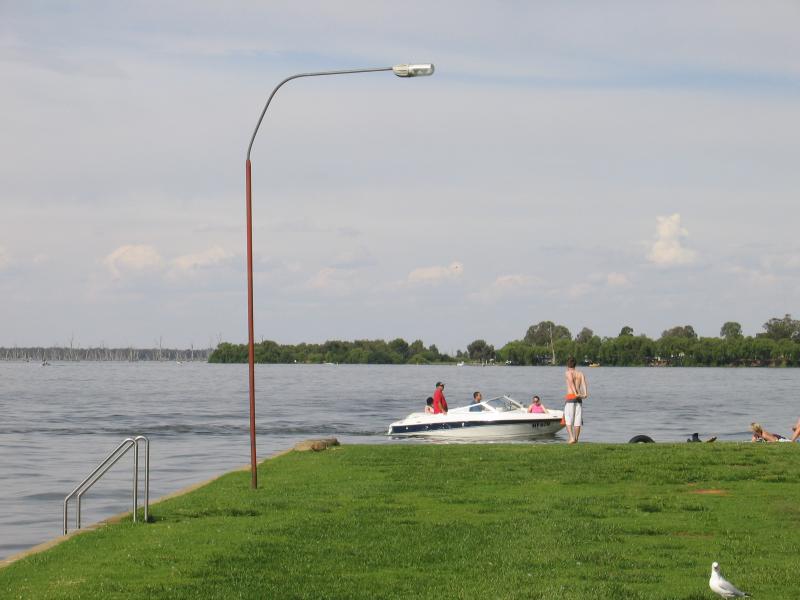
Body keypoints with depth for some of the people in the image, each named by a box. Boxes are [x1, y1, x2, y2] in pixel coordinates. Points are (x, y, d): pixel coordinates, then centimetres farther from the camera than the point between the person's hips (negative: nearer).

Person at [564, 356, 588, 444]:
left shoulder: (568, 373, 3)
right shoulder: (581, 374, 15)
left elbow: (571, 382, -15)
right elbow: (584, 383, -4)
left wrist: (576, 394, -26)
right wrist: (585, 394, -19)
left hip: (570, 398, -4)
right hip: (579, 400, 4)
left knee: (568, 420, -1)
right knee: (577, 420, 8)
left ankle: (571, 438, -17)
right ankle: (576, 439, 8)